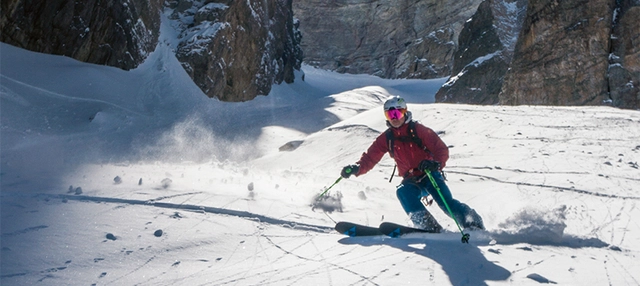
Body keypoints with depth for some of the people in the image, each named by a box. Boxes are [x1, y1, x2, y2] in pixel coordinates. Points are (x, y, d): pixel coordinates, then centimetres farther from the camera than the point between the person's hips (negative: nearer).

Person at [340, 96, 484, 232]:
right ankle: (429, 227, -33)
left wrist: (436, 163, -34)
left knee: (446, 203, -25)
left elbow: (442, 149, -11)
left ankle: (475, 225, -13)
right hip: (412, 181, 3)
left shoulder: (418, 130, -6)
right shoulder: (386, 138, 4)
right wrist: (356, 168, -20)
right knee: (403, 192, -30)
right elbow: (370, 158, 2)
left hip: (430, 175, -2)